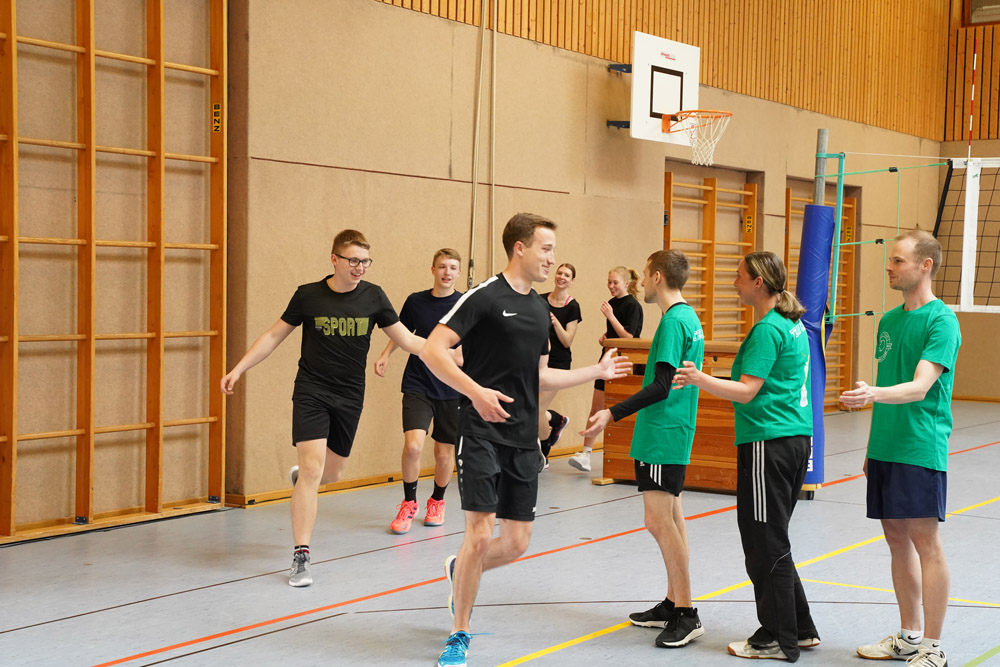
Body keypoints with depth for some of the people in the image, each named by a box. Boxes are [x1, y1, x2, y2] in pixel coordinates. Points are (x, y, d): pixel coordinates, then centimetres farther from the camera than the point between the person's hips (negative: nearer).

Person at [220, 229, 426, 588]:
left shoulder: (373, 296, -3)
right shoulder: (308, 295, -7)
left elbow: (407, 340, 1)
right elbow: (274, 335, 3)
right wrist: (238, 369, -3)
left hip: (350, 396, 3)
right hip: (311, 391, -3)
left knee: (330, 473, 11)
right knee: (312, 468, -15)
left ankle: (299, 475, 50)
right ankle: (300, 557, -9)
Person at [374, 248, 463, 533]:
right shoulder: (416, 301, 1)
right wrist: (385, 355, 2)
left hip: (451, 389, 0)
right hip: (417, 385, 0)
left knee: (444, 452, 8)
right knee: (413, 445, -16)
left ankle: (437, 502, 35)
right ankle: (408, 504, 6)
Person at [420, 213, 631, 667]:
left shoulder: (538, 308, 15)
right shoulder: (484, 297, -9)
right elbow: (432, 350, -16)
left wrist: (597, 371, 20)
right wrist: (476, 391, -27)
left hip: (524, 441, 7)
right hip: (482, 436, -7)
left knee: (516, 542, 5)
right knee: (480, 535, -10)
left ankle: (460, 572, 37)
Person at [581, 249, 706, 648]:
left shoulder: (673, 320, -16)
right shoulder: (689, 317, 14)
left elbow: (661, 386, -21)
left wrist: (613, 414, -22)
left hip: (662, 435, -10)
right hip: (673, 433, 10)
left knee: (659, 521, -9)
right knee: (671, 519, 14)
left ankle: (686, 615, -5)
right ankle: (672, 604, 21)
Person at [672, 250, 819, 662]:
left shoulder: (767, 330, -15)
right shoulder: (794, 324, 14)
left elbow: (746, 391, -20)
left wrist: (699, 379, -28)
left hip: (768, 442, -10)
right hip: (796, 439, 10)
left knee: (766, 544, -2)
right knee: (774, 540, 17)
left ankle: (778, 640, 5)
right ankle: (801, 630, 22)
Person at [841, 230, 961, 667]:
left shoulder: (941, 321, -10)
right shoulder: (889, 320, 14)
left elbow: (919, 387, -21)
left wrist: (872, 394, -39)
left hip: (920, 448, -8)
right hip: (885, 447, 8)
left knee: (924, 540, -5)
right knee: (896, 538, 12)